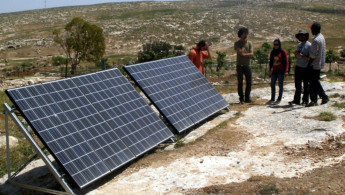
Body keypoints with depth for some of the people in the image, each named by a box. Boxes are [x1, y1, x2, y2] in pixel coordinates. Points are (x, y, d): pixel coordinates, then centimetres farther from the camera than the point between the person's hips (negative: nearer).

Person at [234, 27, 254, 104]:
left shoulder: (249, 43, 7)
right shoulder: (237, 43, -1)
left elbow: (252, 54, -4)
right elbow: (240, 52, -16)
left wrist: (244, 54, -15)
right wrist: (244, 43, -5)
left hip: (247, 65, 3)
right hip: (239, 65, -3)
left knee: (249, 82, 3)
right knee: (240, 83, 0)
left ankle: (247, 98, 14)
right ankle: (241, 98, 8)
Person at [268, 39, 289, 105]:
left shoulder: (283, 52, -4)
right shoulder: (272, 52, 11)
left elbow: (286, 62, -6)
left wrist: (286, 71, -12)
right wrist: (270, 71, 13)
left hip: (281, 70, -5)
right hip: (274, 71, 5)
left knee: (280, 85, -1)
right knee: (272, 84, 4)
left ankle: (279, 99, 5)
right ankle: (272, 99, 12)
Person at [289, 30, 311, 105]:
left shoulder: (309, 45, -9)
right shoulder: (299, 44, 15)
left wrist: (302, 56, -22)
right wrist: (296, 54, 0)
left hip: (305, 69, -7)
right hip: (298, 67, 7)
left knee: (306, 86, 3)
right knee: (298, 85, 8)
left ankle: (305, 101, 11)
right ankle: (296, 100, 12)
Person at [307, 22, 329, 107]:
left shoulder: (316, 40, -21)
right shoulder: (322, 37, 11)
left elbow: (313, 55, -20)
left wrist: (309, 63, -9)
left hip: (315, 64, -9)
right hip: (320, 63, 9)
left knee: (313, 82, -2)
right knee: (316, 81, 17)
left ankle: (313, 101, 3)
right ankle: (324, 97, 19)